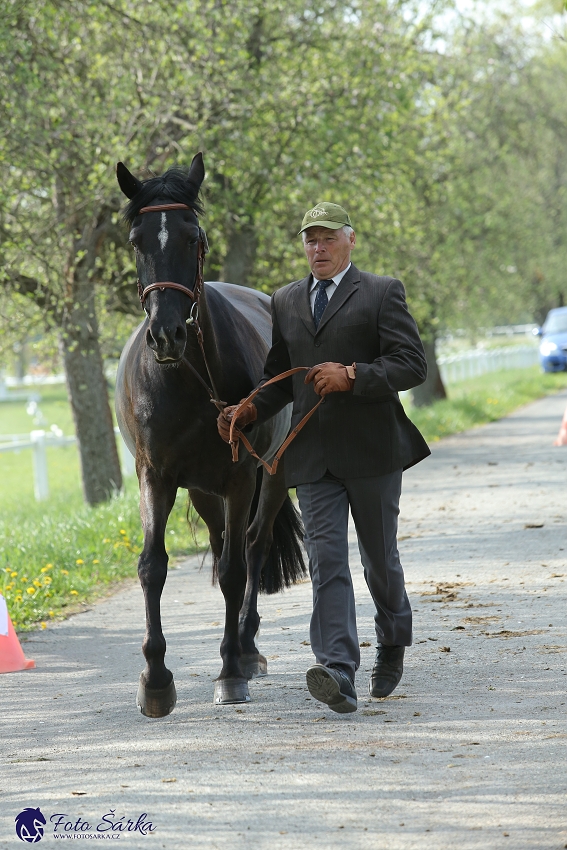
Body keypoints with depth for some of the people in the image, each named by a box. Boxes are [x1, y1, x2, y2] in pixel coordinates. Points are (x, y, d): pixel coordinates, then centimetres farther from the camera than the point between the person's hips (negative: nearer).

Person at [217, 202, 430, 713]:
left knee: (380, 559, 11)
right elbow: (280, 378, 21)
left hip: (372, 450, -3)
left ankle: (393, 643, 38)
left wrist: (352, 376, -20)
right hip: (313, 455, 3)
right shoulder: (286, 302, 16)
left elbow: (412, 365, -8)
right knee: (326, 560, -10)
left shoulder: (382, 293, 0)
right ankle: (338, 675, -21)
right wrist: (250, 412, 1)